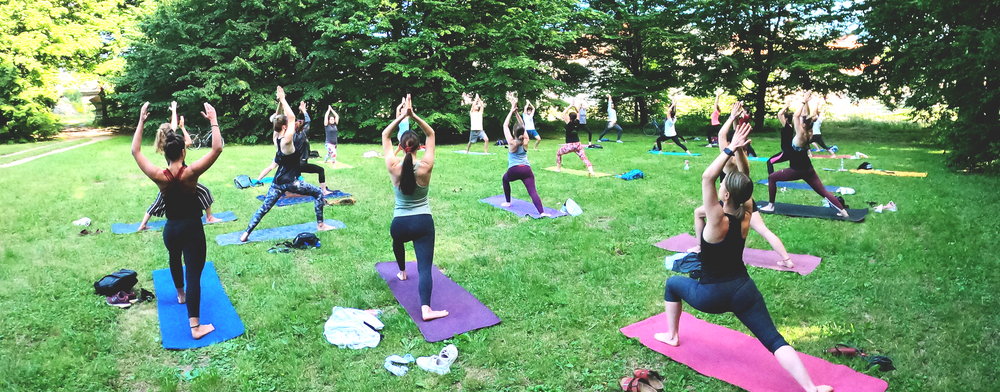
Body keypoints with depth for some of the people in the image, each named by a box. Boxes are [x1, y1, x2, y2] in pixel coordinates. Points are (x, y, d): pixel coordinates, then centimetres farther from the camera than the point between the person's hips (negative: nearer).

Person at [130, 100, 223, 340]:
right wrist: (213, 120, -19)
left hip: (170, 229, 4)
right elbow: (217, 148, -23)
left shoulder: (159, 176, -11)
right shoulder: (190, 173, -20)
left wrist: (141, 121, 2)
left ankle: (180, 294, 58)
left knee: (175, 260, 34)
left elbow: (135, 151, 1)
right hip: (193, 229, -4)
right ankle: (195, 327, -9)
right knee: (193, 275, -5)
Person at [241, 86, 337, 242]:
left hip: (277, 182, 8)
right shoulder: (286, 141, -19)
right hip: (290, 182, -8)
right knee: (319, 194, 8)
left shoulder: (276, 138, 3)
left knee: (264, 208, 11)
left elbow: (281, 119, 13)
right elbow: (292, 117, -21)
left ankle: (246, 233, 8)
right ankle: (320, 225, 10)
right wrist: (283, 100, -15)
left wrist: (280, 101, 8)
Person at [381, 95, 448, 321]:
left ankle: (402, 272, 57)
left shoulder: (394, 168, -9)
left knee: (398, 238, 38)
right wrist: (414, 115, -11)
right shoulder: (425, 167, -10)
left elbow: (385, 136, 1)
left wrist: (402, 116, -7)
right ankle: (426, 308, -27)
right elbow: (431, 135, 0)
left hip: (399, 223, 2)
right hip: (423, 222, -2)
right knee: (425, 266, -9)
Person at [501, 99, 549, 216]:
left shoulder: (512, 142, 1)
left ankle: (508, 202, 33)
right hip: (527, 169, 2)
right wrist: (516, 112, 22)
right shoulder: (525, 142, 9)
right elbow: (522, 126, 22)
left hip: (514, 170, -1)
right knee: (532, 191, -12)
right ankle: (542, 212, -32)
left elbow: (505, 125, 7)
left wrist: (512, 111, 10)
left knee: (505, 179, 32)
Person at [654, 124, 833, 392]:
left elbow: (707, 177, -27)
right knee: (774, 340, -2)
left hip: (712, 296, -4)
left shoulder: (718, 221, -20)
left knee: (673, 283, 24)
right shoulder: (745, 218, -5)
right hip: (744, 291, 4)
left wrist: (731, 149, -23)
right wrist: (739, 150, 0)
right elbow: (743, 181, 7)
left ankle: (672, 335, 34)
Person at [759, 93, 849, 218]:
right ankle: (843, 212, 3)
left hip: (798, 170, -8)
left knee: (772, 178, 5)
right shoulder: (808, 134, 2)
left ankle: (770, 206, 7)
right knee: (823, 192, 9)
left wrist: (804, 101, -17)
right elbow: (805, 115, 11)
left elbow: (796, 115, -24)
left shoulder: (801, 135, -18)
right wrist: (806, 102, 5)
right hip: (807, 169, 8)